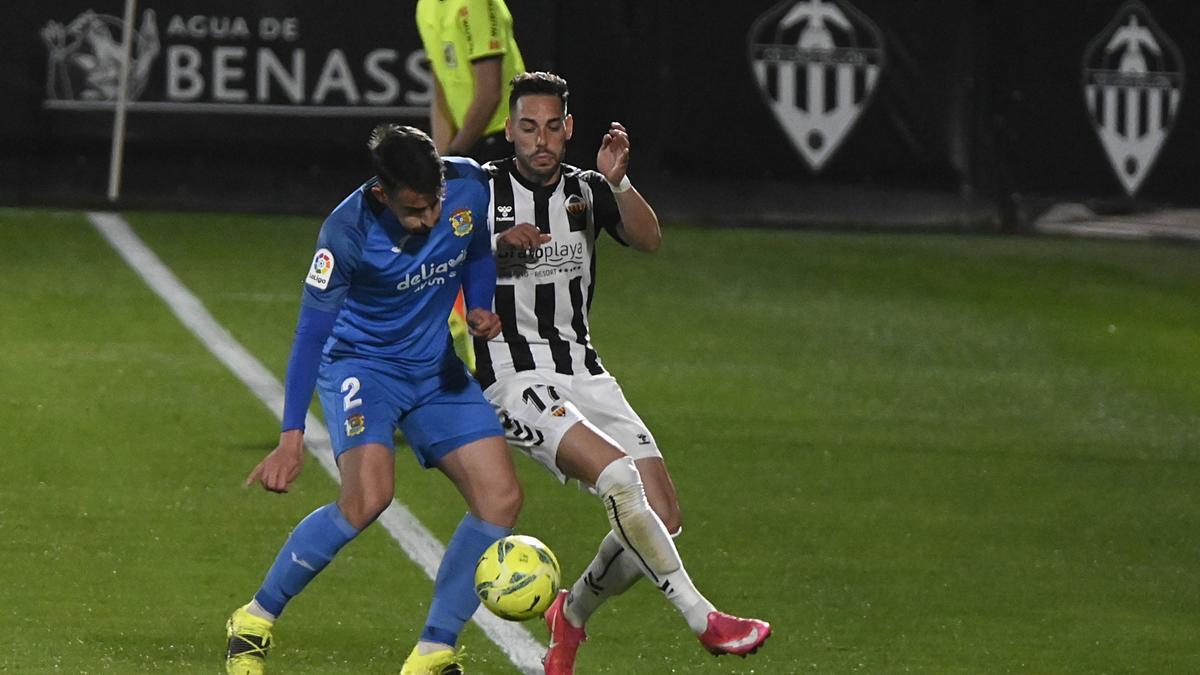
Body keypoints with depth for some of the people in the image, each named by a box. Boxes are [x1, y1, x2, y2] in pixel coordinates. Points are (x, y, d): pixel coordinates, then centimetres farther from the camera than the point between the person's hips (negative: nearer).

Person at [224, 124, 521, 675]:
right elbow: (311, 334, -23)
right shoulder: (347, 232, -27)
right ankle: (255, 622, -11)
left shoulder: (468, 186, -13)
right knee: (368, 496, -29)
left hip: (435, 369, 6)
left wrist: (481, 308, -9)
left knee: (500, 498, -9)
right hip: (359, 363, -6)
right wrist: (291, 439, -27)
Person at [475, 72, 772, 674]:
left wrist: (618, 183, -26)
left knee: (662, 519, -5)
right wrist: (499, 245, -16)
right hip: (514, 375, -5)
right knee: (619, 476, -29)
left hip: (583, 371, 5)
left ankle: (573, 614, 20)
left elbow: (649, 239, -9)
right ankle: (703, 620, -30)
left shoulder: (586, 190, 9)